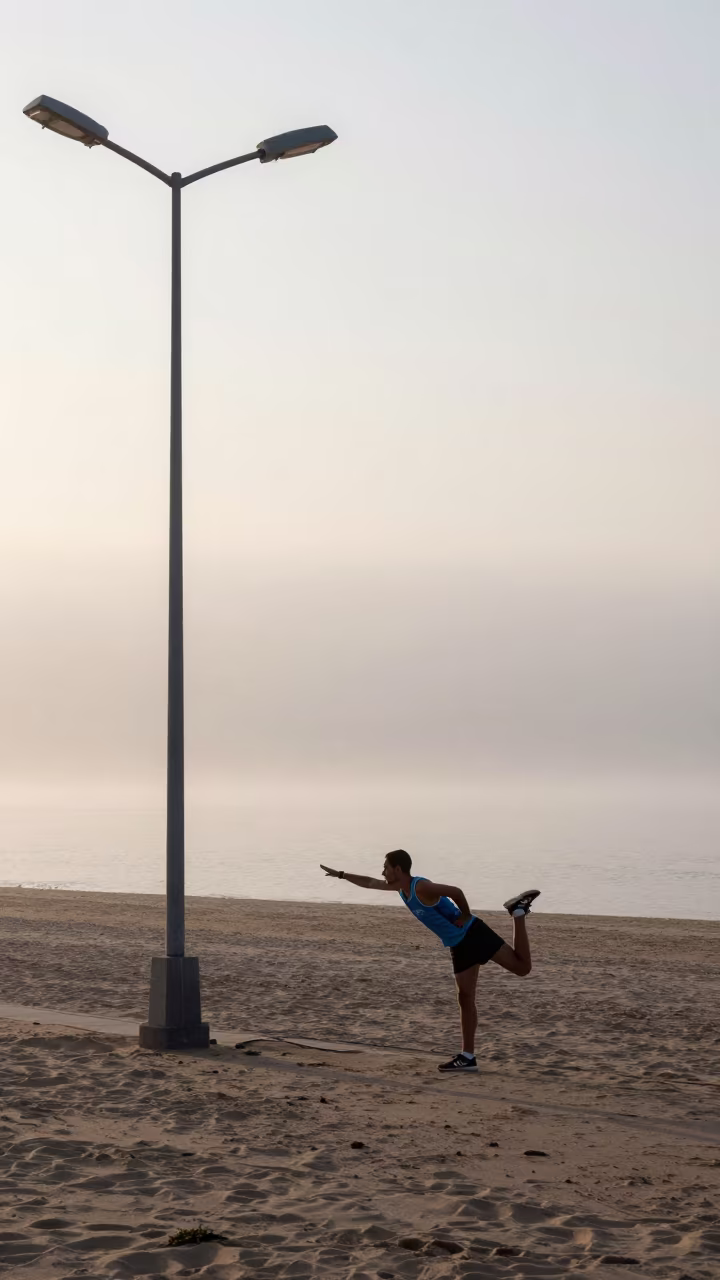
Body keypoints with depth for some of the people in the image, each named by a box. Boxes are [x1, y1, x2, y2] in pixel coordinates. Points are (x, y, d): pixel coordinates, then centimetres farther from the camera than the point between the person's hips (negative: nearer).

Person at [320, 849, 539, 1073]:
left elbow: (455, 891, -32)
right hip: (458, 945, 8)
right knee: (465, 998, 7)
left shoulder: (421, 887, -21)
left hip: (472, 934, -8)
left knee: (522, 967, -15)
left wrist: (465, 916, -19)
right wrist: (341, 875, 29)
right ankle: (467, 1056, 8)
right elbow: (369, 883, 24)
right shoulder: (400, 887, 9)